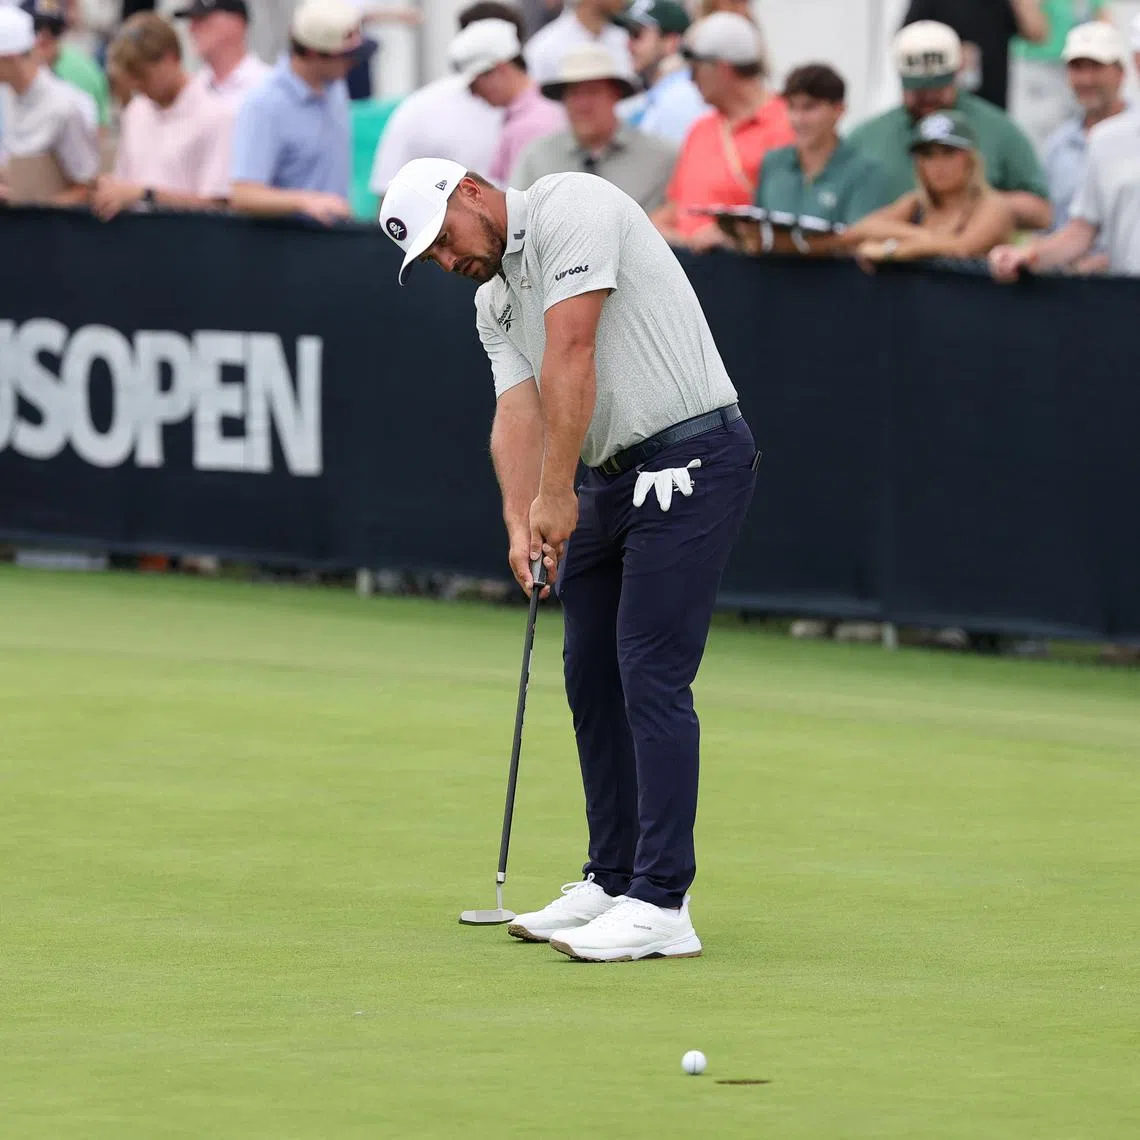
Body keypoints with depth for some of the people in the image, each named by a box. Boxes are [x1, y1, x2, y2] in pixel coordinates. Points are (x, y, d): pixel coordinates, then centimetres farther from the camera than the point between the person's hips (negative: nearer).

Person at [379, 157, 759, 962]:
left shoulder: (571, 210, -12)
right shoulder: (494, 301, 16)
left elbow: (570, 359, -19)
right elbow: (518, 412, 3)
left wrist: (556, 495, -20)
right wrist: (520, 522, -14)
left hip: (690, 460, -10)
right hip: (610, 476, 10)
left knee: (651, 677, -14)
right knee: (592, 678, 11)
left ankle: (662, 904, -16)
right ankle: (614, 883, 21)